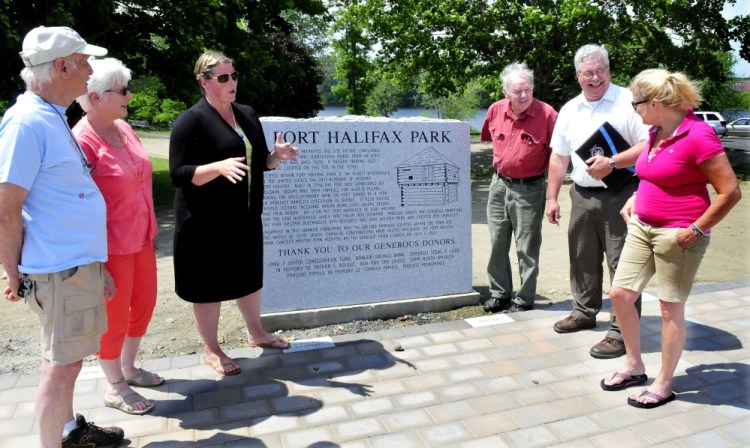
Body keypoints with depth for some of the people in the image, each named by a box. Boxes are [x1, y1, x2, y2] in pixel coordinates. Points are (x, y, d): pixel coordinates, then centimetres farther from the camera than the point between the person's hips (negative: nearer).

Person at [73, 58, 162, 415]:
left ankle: (128, 368, 41)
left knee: (144, 304, 19)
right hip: (111, 247, -8)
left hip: (141, 239, 8)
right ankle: (115, 388, 29)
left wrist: (150, 229, 19)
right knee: (115, 317, 8)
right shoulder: (82, 141, -20)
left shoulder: (123, 127, 4)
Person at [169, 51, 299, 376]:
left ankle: (256, 334, 37)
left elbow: (261, 163, 15)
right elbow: (179, 174, -16)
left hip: (245, 218, 6)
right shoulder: (191, 121, -11)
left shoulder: (248, 115, 9)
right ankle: (212, 351, 24)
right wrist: (220, 167, -32)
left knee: (248, 276, 18)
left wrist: (277, 155, -7)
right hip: (207, 223, -6)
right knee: (210, 284, 6)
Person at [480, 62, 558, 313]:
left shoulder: (547, 114, -15)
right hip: (499, 184, 5)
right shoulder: (496, 110, -2)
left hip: (529, 189, -5)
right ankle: (500, 294, 27)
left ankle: (525, 300, 17)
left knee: (527, 249, 3)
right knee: (497, 243, 12)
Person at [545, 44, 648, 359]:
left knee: (622, 263, -3)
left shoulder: (628, 102, -5)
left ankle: (621, 331, 5)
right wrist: (552, 197, 11)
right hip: (582, 196, 6)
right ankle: (584, 312, 33)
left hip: (619, 196, -6)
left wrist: (612, 163, -21)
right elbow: (559, 157, 14)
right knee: (582, 259, 15)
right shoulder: (569, 110, 12)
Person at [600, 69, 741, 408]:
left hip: (678, 235, -8)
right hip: (642, 227, 8)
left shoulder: (698, 135, -17)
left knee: (670, 308, 4)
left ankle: (663, 385, 21)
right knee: (619, 293, 8)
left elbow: (730, 192, -17)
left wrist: (696, 229, -17)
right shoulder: (656, 133, 8)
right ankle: (634, 366, 28)